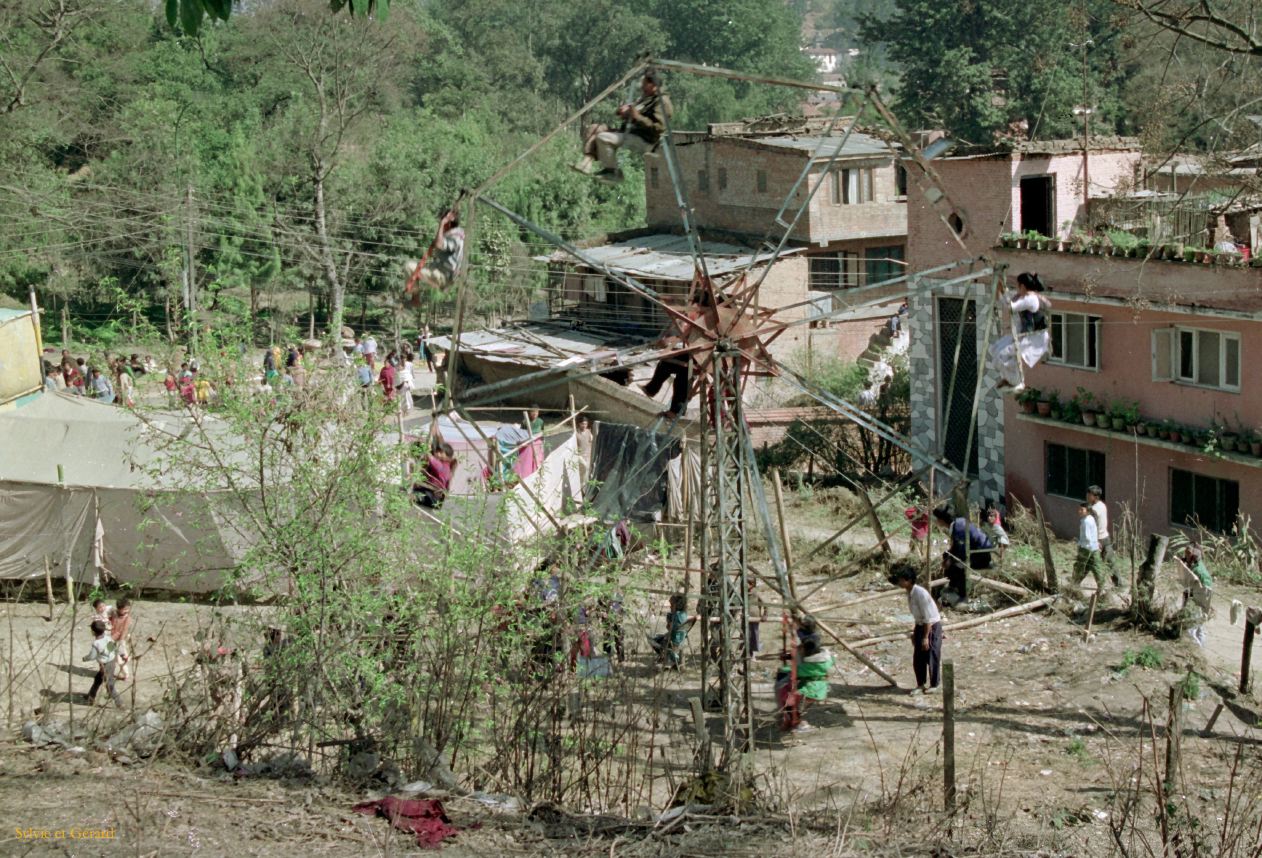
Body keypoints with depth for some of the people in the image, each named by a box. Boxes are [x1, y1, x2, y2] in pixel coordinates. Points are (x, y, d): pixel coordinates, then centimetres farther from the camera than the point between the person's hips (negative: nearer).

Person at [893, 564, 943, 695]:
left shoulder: (920, 593, -27)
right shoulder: (909, 593, 0)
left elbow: (928, 617, -24)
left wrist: (925, 637, -22)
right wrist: (915, 632, 17)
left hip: (932, 626, -8)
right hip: (920, 625, 8)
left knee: (932, 657, 2)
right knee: (917, 657, 9)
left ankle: (933, 685, 16)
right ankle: (920, 684, 22)